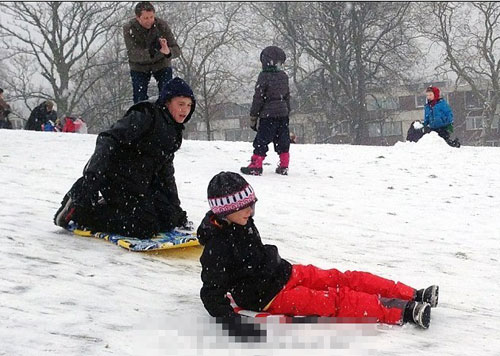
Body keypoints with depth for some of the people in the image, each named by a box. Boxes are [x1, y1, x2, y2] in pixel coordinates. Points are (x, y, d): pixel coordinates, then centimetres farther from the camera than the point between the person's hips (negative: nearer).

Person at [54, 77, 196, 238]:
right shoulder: (145, 117, -13)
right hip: (118, 180, -9)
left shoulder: (173, 132, 17)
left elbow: (165, 172, 25)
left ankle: (107, 206, 10)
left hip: (142, 185, 9)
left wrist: (176, 207, 22)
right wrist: (92, 176, -36)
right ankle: (78, 209, -10)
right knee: (145, 228, -20)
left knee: (170, 219, -2)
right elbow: (109, 139, -24)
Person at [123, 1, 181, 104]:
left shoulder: (162, 25, -21)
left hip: (161, 65, 0)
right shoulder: (129, 29, -23)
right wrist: (151, 52, -52)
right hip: (139, 67, 0)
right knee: (139, 100, -3)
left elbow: (176, 50, -24)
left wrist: (168, 52, -50)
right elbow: (133, 54, -33)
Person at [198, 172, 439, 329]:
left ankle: (413, 296, -6)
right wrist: (229, 319, -35)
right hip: (271, 297, -9)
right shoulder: (217, 248, -21)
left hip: (286, 274, 9)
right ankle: (404, 312, -27)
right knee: (337, 300, -20)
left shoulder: (244, 225, 6)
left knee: (343, 280, -3)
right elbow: (211, 293, -23)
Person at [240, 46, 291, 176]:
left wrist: (253, 115, -4)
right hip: (283, 113, 6)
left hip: (268, 114, -6)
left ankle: (256, 166, 0)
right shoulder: (284, 76, 6)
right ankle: (284, 166, 14)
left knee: (261, 141, -1)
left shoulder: (264, 76, -12)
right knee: (283, 141, 11)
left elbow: (258, 97, -11)